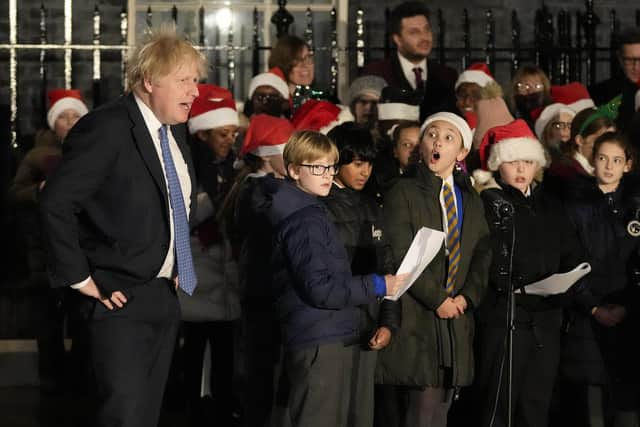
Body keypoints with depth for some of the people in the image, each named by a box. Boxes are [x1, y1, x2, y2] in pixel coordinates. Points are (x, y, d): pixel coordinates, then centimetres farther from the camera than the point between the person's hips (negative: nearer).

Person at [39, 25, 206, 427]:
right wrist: (78, 278, -18)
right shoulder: (106, 128, -17)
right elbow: (56, 203, -21)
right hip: (122, 299, -8)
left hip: (166, 297, 8)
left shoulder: (175, 130, 9)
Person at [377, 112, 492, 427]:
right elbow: (401, 257, -9)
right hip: (416, 317, -5)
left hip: (457, 317, 5)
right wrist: (437, 299, -12)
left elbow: (482, 255, 11)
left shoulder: (471, 200, 17)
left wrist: (467, 296, -5)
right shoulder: (403, 193, 0)